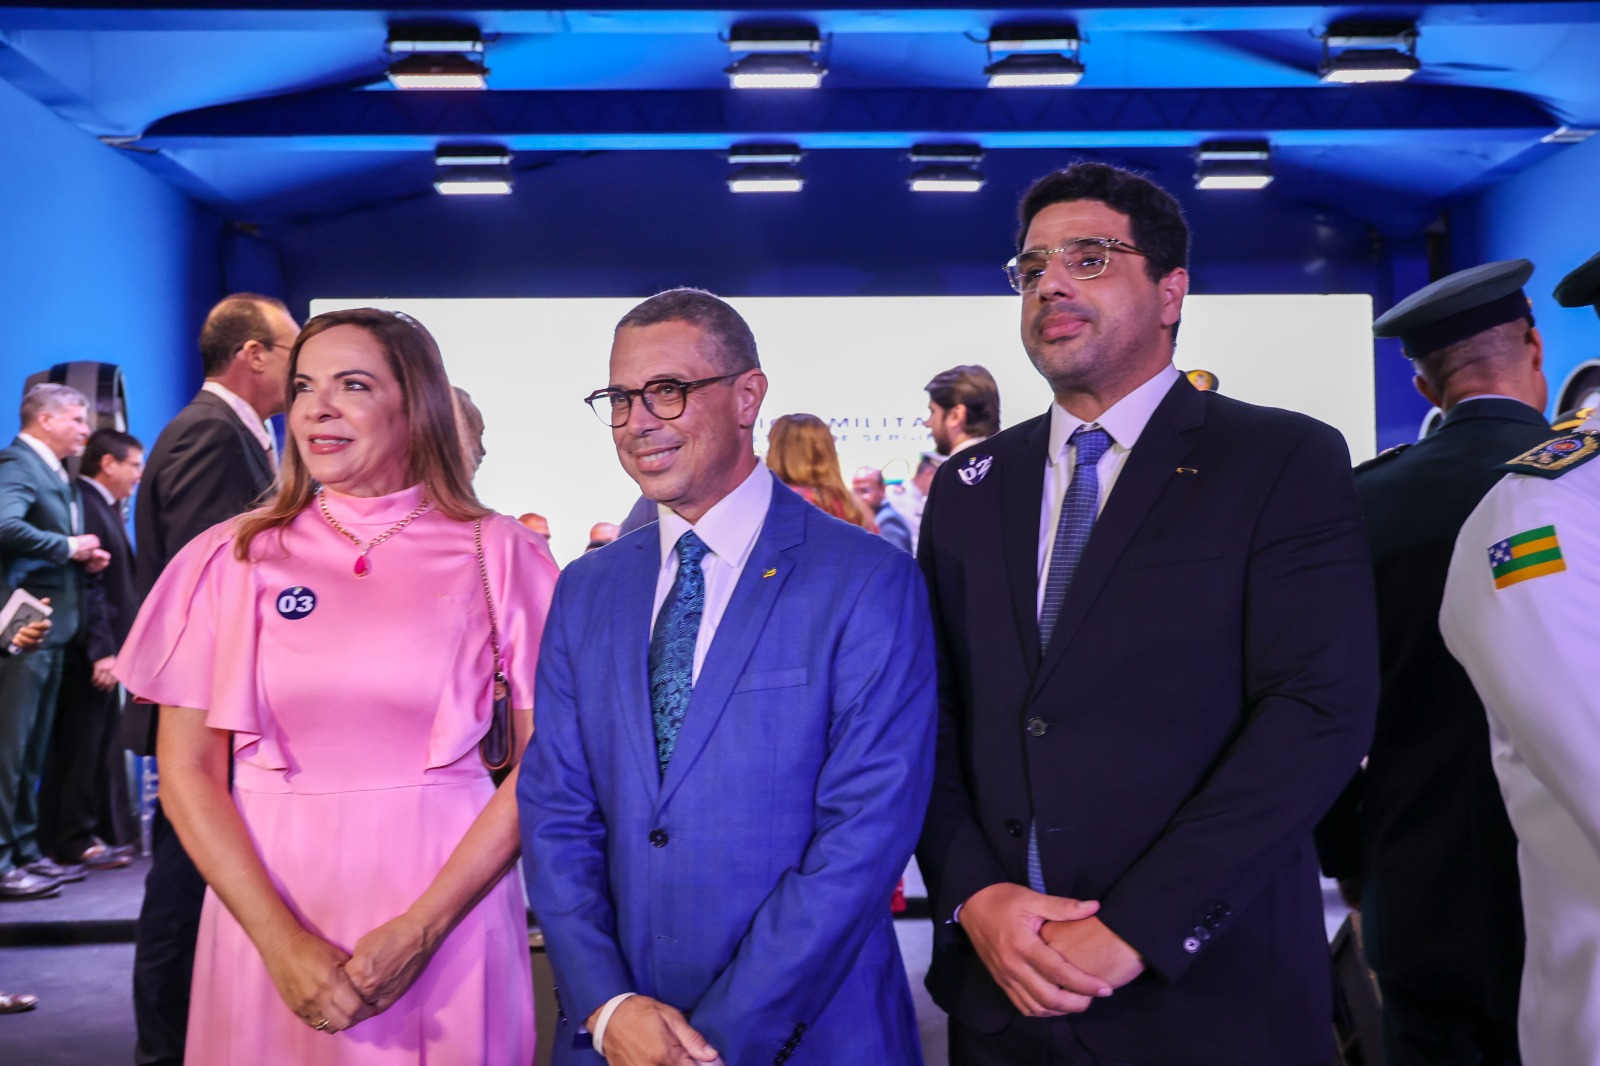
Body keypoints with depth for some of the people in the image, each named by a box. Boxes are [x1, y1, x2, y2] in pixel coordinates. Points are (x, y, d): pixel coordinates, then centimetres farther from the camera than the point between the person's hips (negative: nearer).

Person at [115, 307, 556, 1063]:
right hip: (265, 903, 1)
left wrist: (419, 932, -13)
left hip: (449, 904, -1)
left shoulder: (497, 554, -3)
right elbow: (186, 772, 0)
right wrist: (283, 944, -10)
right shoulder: (231, 559, 1)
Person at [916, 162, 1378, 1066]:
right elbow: (935, 714, 6)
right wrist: (974, 894, -10)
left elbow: (1322, 710, -14)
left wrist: (1137, 926, -18)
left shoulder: (1289, 462, -5)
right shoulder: (970, 488, 8)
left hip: (1207, 988, -3)